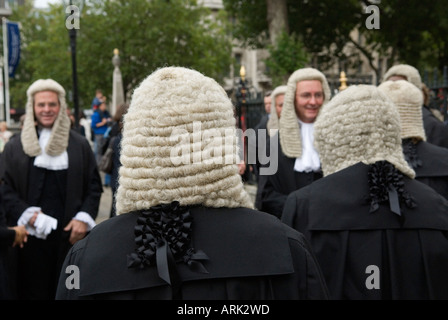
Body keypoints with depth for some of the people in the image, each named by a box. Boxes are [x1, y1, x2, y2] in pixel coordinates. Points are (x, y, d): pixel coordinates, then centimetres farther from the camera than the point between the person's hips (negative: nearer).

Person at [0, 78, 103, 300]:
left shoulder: (79, 144, 7)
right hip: (31, 234, 0)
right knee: (34, 290, 5)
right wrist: (28, 214, -11)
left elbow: (94, 186, 7)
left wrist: (84, 218, -6)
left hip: (71, 234, 0)